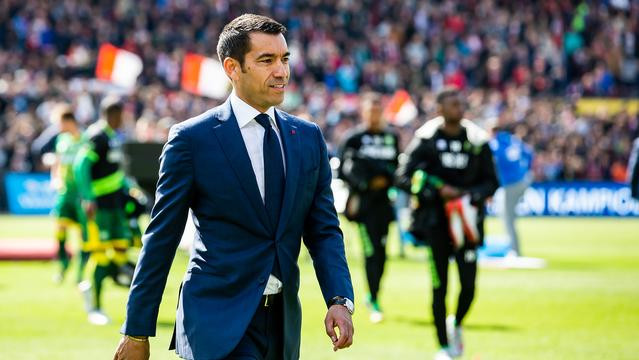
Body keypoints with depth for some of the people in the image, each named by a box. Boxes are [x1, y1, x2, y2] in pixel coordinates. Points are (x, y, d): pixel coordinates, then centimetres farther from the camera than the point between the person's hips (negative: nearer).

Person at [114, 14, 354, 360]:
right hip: (218, 322, -5)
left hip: (283, 325, 5)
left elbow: (323, 230, 10)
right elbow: (161, 238, -3)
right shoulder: (192, 138, -4)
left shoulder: (309, 138, 10)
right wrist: (137, 331, -3)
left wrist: (340, 300, -8)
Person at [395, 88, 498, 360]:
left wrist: (471, 196, -10)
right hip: (435, 218, -2)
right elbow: (403, 178, -4)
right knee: (439, 285, 2)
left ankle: (456, 325, 28)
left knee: (469, 284, -4)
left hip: (464, 219, 2)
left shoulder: (476, 140, 3)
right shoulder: (426, 139, -4)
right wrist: (438, 191, -14)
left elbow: (491, 181, 10)